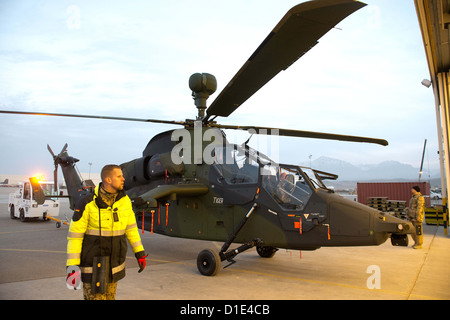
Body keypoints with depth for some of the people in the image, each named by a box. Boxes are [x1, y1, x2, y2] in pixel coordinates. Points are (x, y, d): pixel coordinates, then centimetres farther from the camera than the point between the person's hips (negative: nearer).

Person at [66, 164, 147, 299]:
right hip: (92, 263, -5)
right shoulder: (86, 203, -19)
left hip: (113, 262, 5)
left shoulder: (124, 199, -5)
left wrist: (140, 253, 4)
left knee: (109, 296, 16)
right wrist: (71, 265, -16)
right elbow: (74, 234, -13)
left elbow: (131, 227, 5)